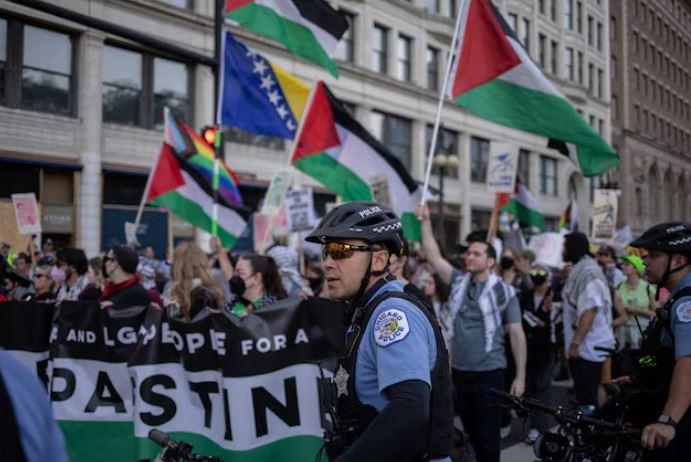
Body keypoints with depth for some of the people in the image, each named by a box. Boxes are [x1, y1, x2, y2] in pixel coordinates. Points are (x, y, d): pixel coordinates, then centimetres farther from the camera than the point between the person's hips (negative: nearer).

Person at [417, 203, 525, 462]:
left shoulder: (504, 292, -6)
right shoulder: (459, 282, 5)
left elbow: (517, 334, -5)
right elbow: (433, 256, -1)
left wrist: (520, 376, -9)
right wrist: (426, 222, -8)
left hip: (488, 373, -4)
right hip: (459, 371, 5)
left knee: (488, 435, 1)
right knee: (471, 431, 15)